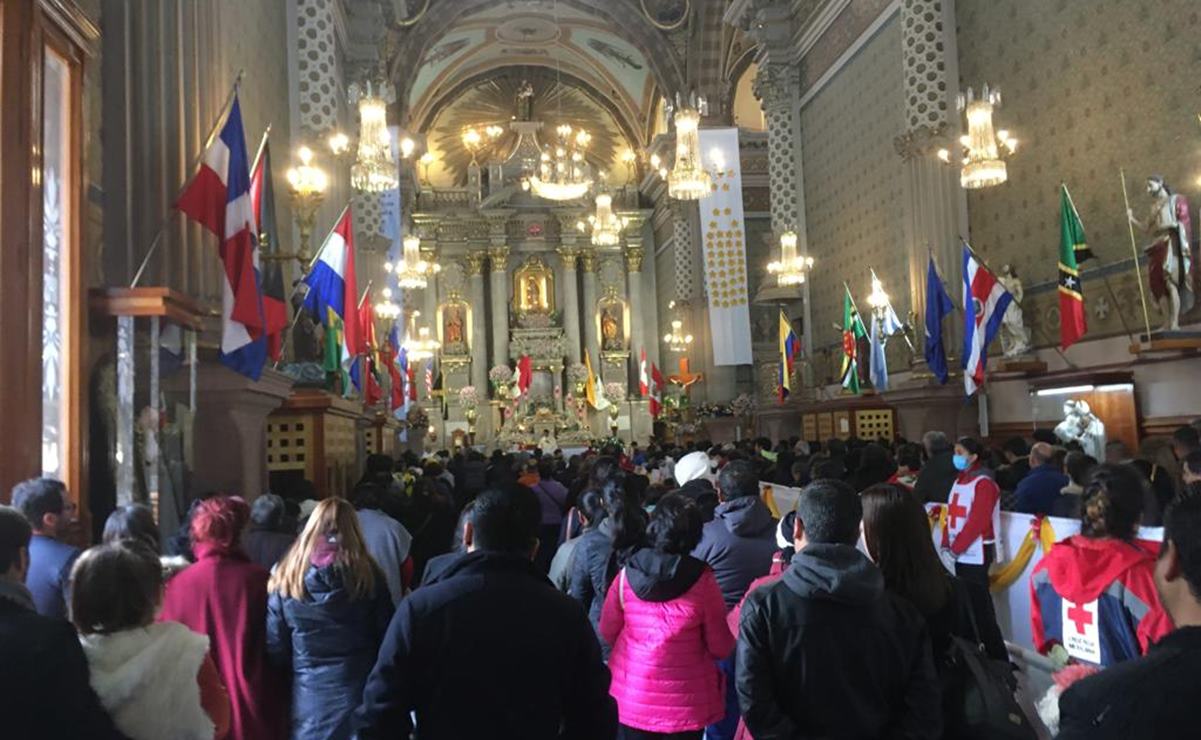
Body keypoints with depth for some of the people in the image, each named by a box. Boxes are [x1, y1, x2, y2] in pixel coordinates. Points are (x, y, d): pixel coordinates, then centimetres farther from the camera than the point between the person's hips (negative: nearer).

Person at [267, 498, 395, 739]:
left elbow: (275, 650, 2)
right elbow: (389, 641, -2)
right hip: (362, 693, -1)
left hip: (309, 698, 1)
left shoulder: (286, 579, -2)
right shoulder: (368, 576, -5)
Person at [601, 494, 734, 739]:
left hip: (631, 699, 2)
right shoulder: (702, 580, -18)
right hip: (686, 704, -2)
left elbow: (607, 632, 2)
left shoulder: (628, 574, -11)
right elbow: (721, 648, -9)